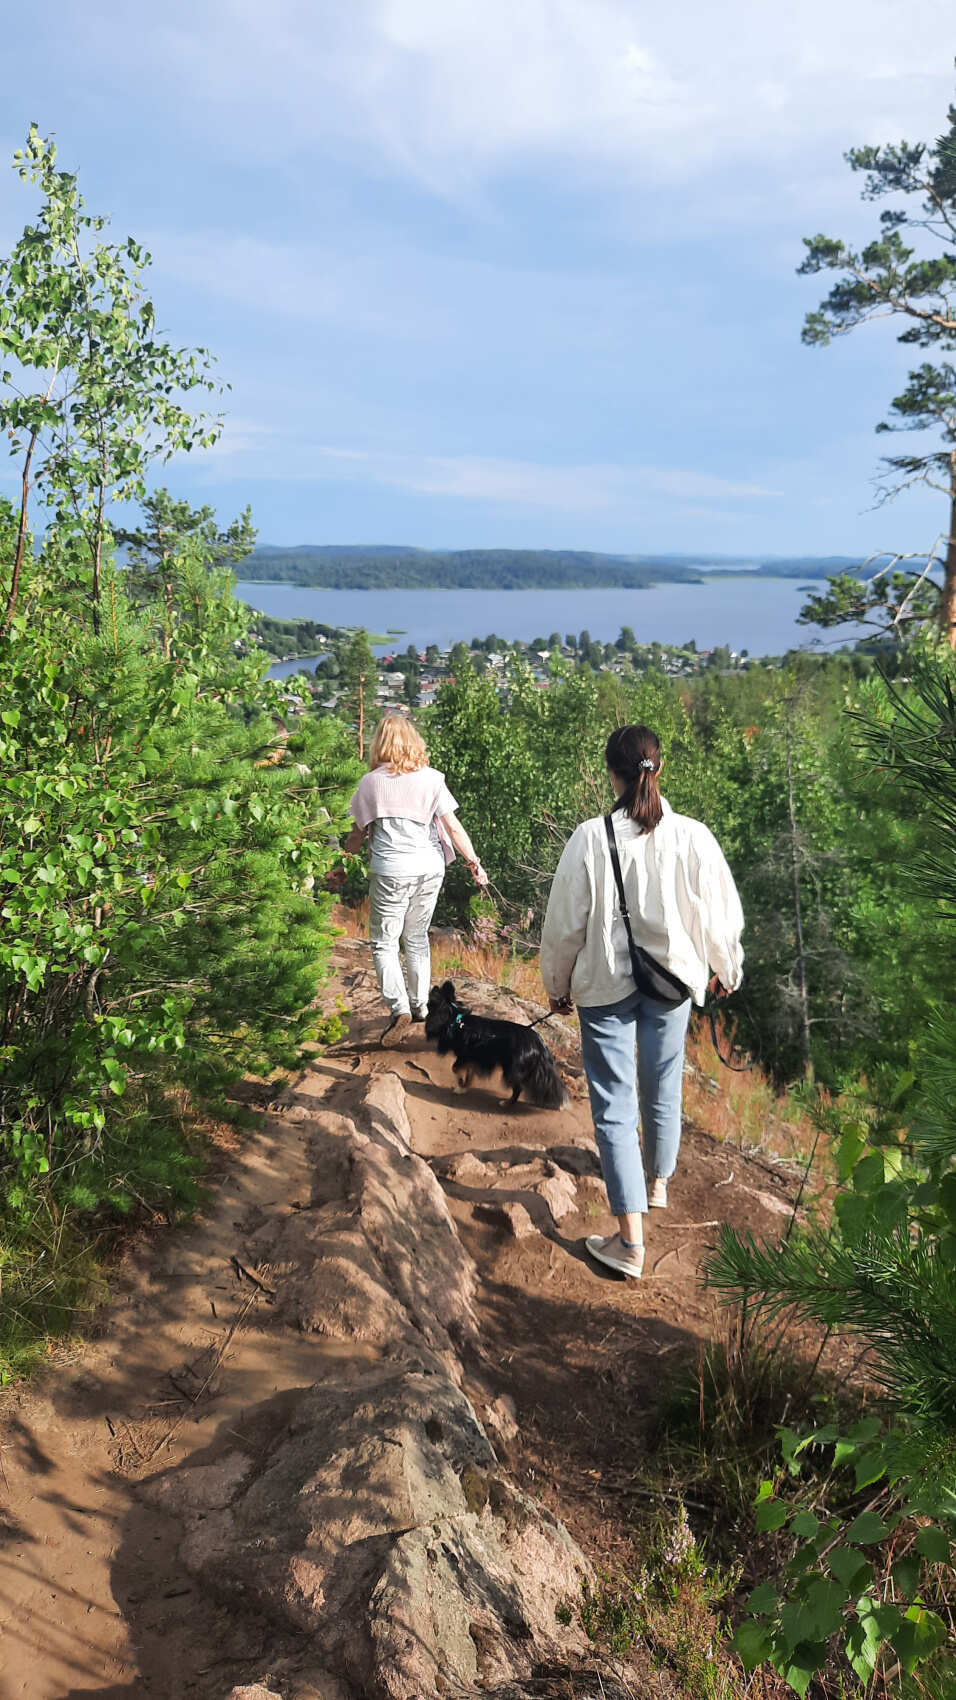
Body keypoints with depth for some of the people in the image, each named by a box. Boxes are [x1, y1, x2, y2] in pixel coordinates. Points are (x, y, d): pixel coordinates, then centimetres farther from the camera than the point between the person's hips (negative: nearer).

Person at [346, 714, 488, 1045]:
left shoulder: (371, 782, -3)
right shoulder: (431, 779, -1)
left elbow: (359, 830, 6)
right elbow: (453, 826, -4)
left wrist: (349, 849, 26)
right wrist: (475, 863, 4)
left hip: (390, 872, -3)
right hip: (430, 869, 3)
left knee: (383, 943, 7)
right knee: (417, 938, 19)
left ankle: (399, 1008, -9)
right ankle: (419, 1005, 26)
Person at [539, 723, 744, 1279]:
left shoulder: (590, 839, -17)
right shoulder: (692, 836, -13)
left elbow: (566, 923, -8)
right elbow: (721, 913, -2)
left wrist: (558, 984, 9)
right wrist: (726, 969, 18)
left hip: (605, 983, -2)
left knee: (614, 1103, 4)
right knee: (664, 1087, 23)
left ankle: (630, 1241, 4)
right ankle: (659, 1183, 46)